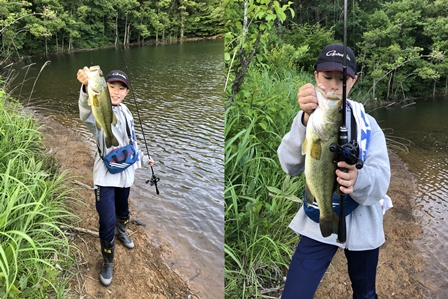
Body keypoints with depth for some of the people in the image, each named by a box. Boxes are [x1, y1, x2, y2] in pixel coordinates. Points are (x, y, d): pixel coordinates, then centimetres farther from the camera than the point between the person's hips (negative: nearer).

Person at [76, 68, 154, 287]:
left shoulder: (125, 112, 5)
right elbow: (88, 112, -45)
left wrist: (143, 159, 30)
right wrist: (88, 88, -66)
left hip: (125, 172, 6)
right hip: (105, 176, -6)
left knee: (123, 211, 26)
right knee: (107, 223, -7)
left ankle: (121, 232, 57)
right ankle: (108, 263, 16)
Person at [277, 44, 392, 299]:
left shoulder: (368, 124, -7)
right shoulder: (307, 119, -8)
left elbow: (381, 179, -18)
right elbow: (290, 166, -25)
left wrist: (358, 178, -42)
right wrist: (306, 120, -41)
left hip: (362, 225, 1)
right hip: (318, 224, -1)